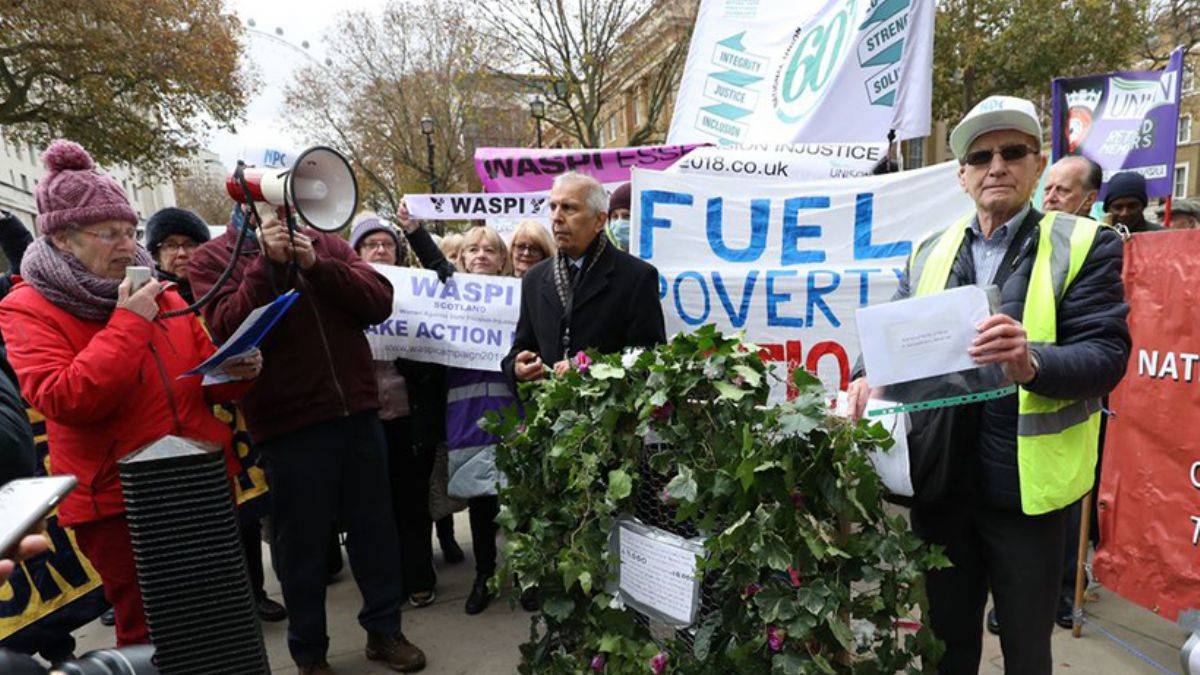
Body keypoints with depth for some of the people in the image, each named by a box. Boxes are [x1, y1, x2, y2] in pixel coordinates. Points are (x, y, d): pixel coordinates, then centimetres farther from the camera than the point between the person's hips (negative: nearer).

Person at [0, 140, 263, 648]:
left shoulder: (158, 295, 9)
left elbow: (202, 380, 14)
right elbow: (64, 400, -20)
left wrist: (235, 372, -9)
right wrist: (128, 324, -19)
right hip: (117, 502, -4)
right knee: (149, 631, 7)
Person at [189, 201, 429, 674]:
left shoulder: (325, 245, 9)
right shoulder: (212, 258, 3)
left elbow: (379, 303, -4)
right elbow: (227, 329, -14)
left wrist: (316, 265, -14)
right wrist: (266, 263, -18)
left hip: (358, 412, 3)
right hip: (288, 423, -2)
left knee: (374, 525, 13)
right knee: (303, 540, 10)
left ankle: (384, 629, 31)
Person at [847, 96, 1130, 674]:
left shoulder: (1085, 246, -3)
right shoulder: (928, 252, 8)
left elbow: (1106, 354, -12)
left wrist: (1031, 363, -33)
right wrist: (871, 376, -17)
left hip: (1027, 483, -3)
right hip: (939, 479, 3)